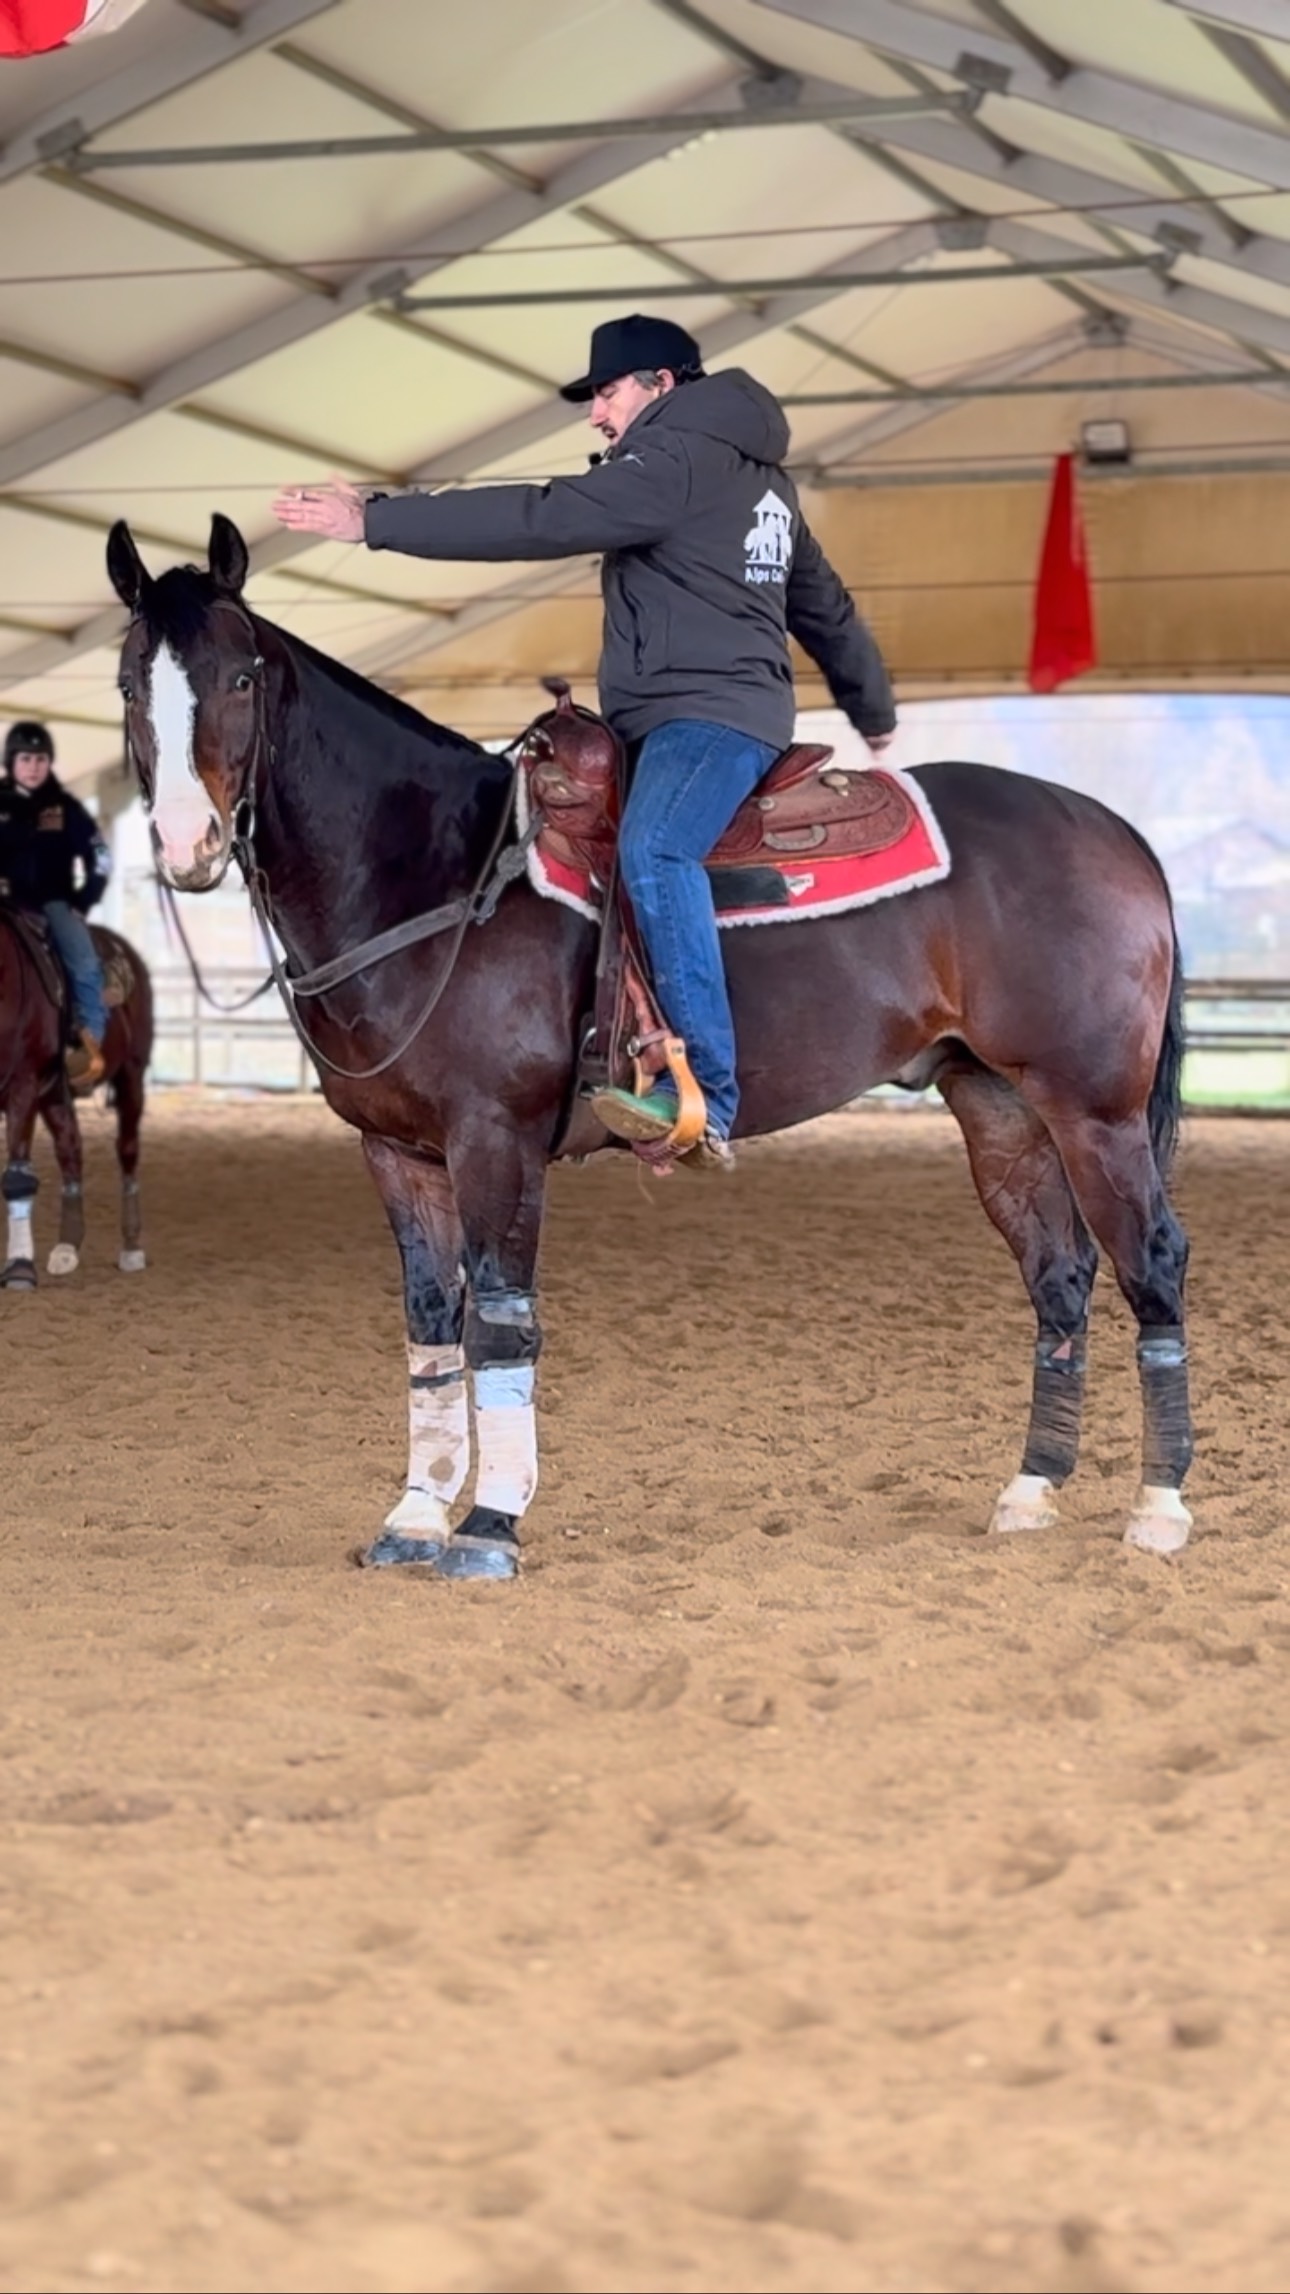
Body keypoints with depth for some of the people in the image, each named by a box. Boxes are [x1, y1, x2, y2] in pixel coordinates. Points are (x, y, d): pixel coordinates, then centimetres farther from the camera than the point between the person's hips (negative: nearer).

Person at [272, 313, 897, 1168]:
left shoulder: (678, 457, -9)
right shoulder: (758, 474, 24)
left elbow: (539, 520, -18)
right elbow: (827, 605, 36)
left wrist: (376, 521, -18)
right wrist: (874, 710, 52)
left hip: (708, 713, -12)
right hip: (708, 713, 12)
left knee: (653, 849, -34)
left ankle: (705, 1097, -45)